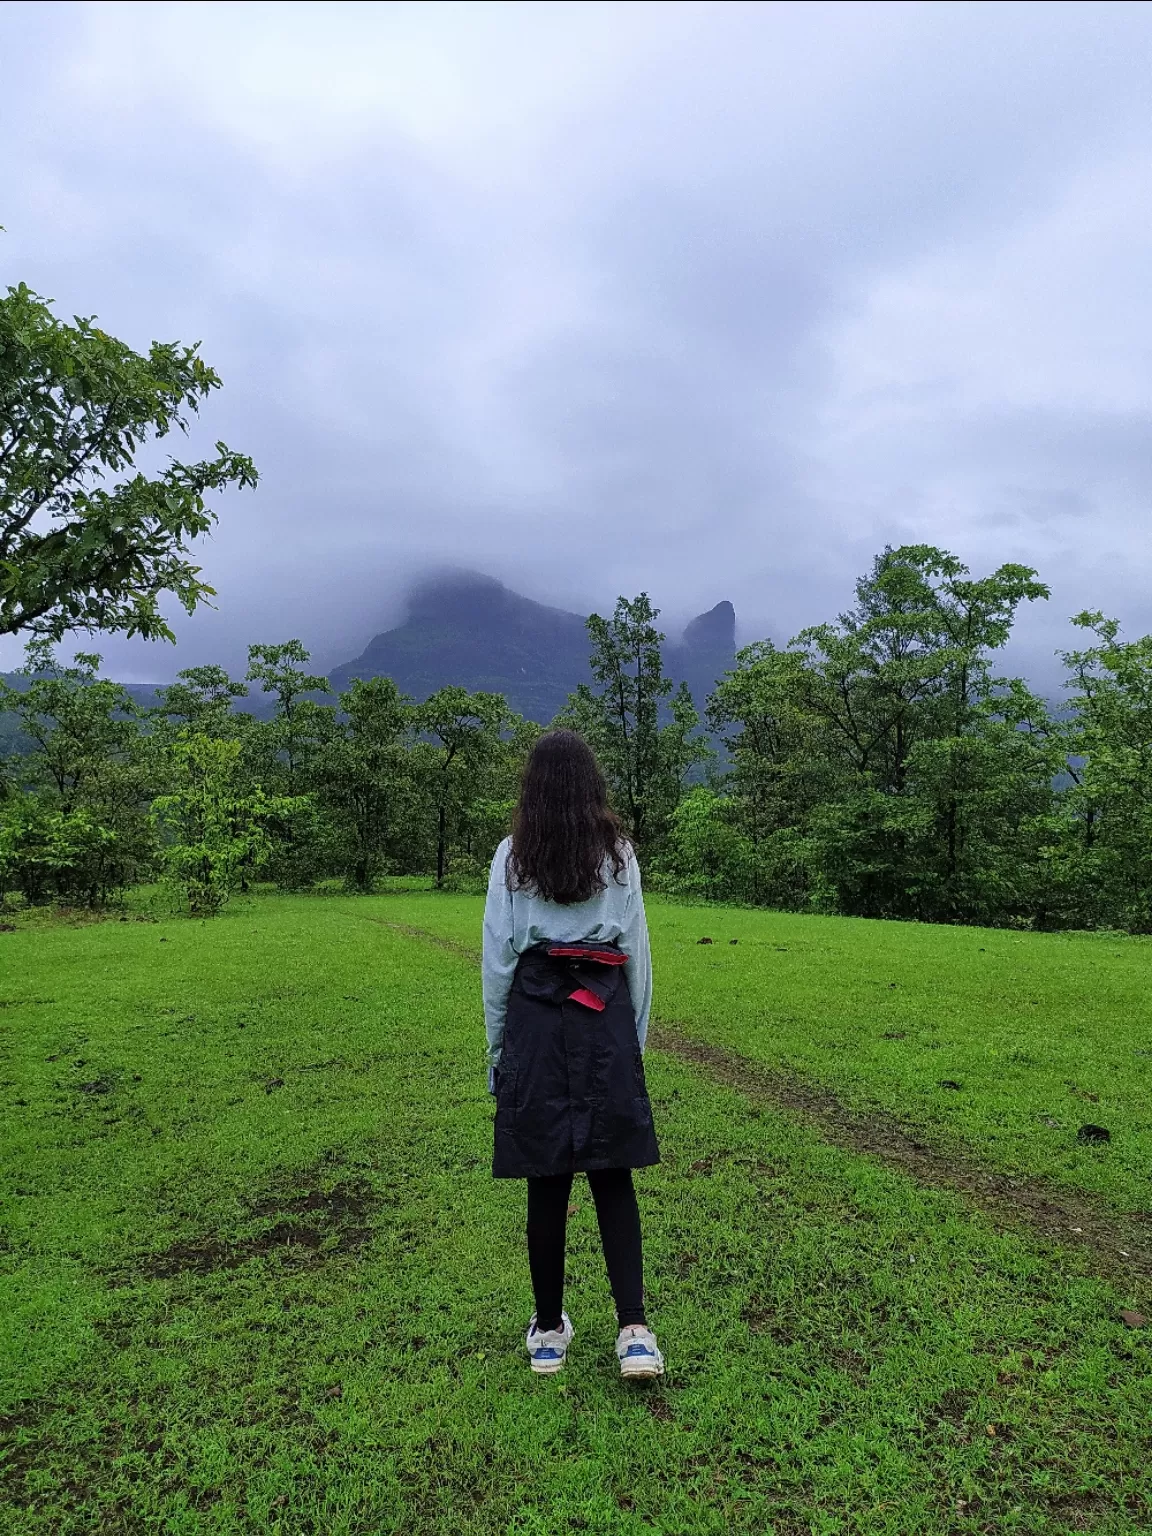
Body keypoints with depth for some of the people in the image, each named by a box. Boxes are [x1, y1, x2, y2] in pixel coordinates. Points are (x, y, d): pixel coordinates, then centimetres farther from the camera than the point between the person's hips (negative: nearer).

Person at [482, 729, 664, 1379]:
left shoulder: (513, 856, -1)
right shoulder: (620, 853, 1)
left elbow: (497, 956, 0)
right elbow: (637, 953, 4)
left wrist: (497, 1044, 9)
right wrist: (637, 1036, 14)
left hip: (535, 1019, 0)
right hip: (605, 1019, 1)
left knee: (546, 1182, 9)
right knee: (613, 1177, 10)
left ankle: (549, 1330, 23)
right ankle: (635, 1329, 4)